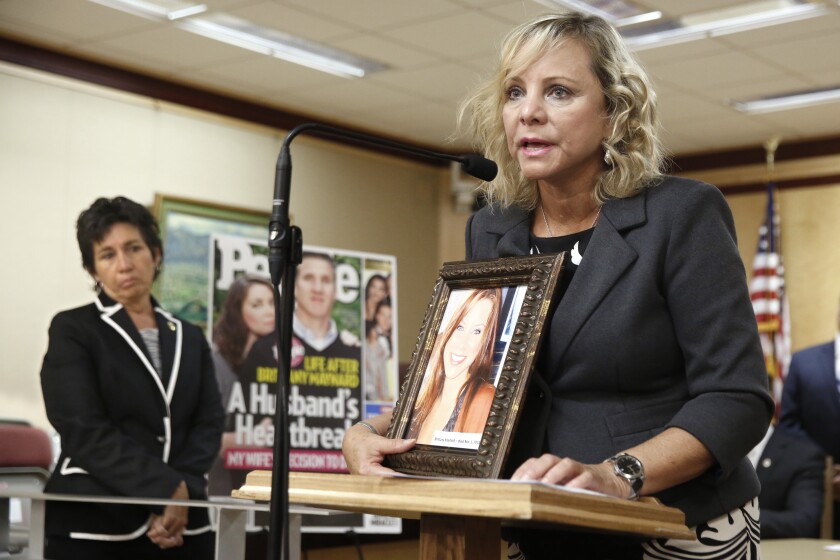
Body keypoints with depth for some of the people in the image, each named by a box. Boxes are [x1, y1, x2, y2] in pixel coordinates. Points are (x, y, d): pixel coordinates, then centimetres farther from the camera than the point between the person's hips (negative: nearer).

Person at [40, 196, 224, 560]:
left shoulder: (190, 338, 15)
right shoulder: (72, 330, 1)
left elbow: (209, 424, 4)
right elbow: (84, 430, -10)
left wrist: (181, 494, -13)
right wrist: (168, 488, -16)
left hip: (179, 526, 4)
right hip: (93, 525, -3)